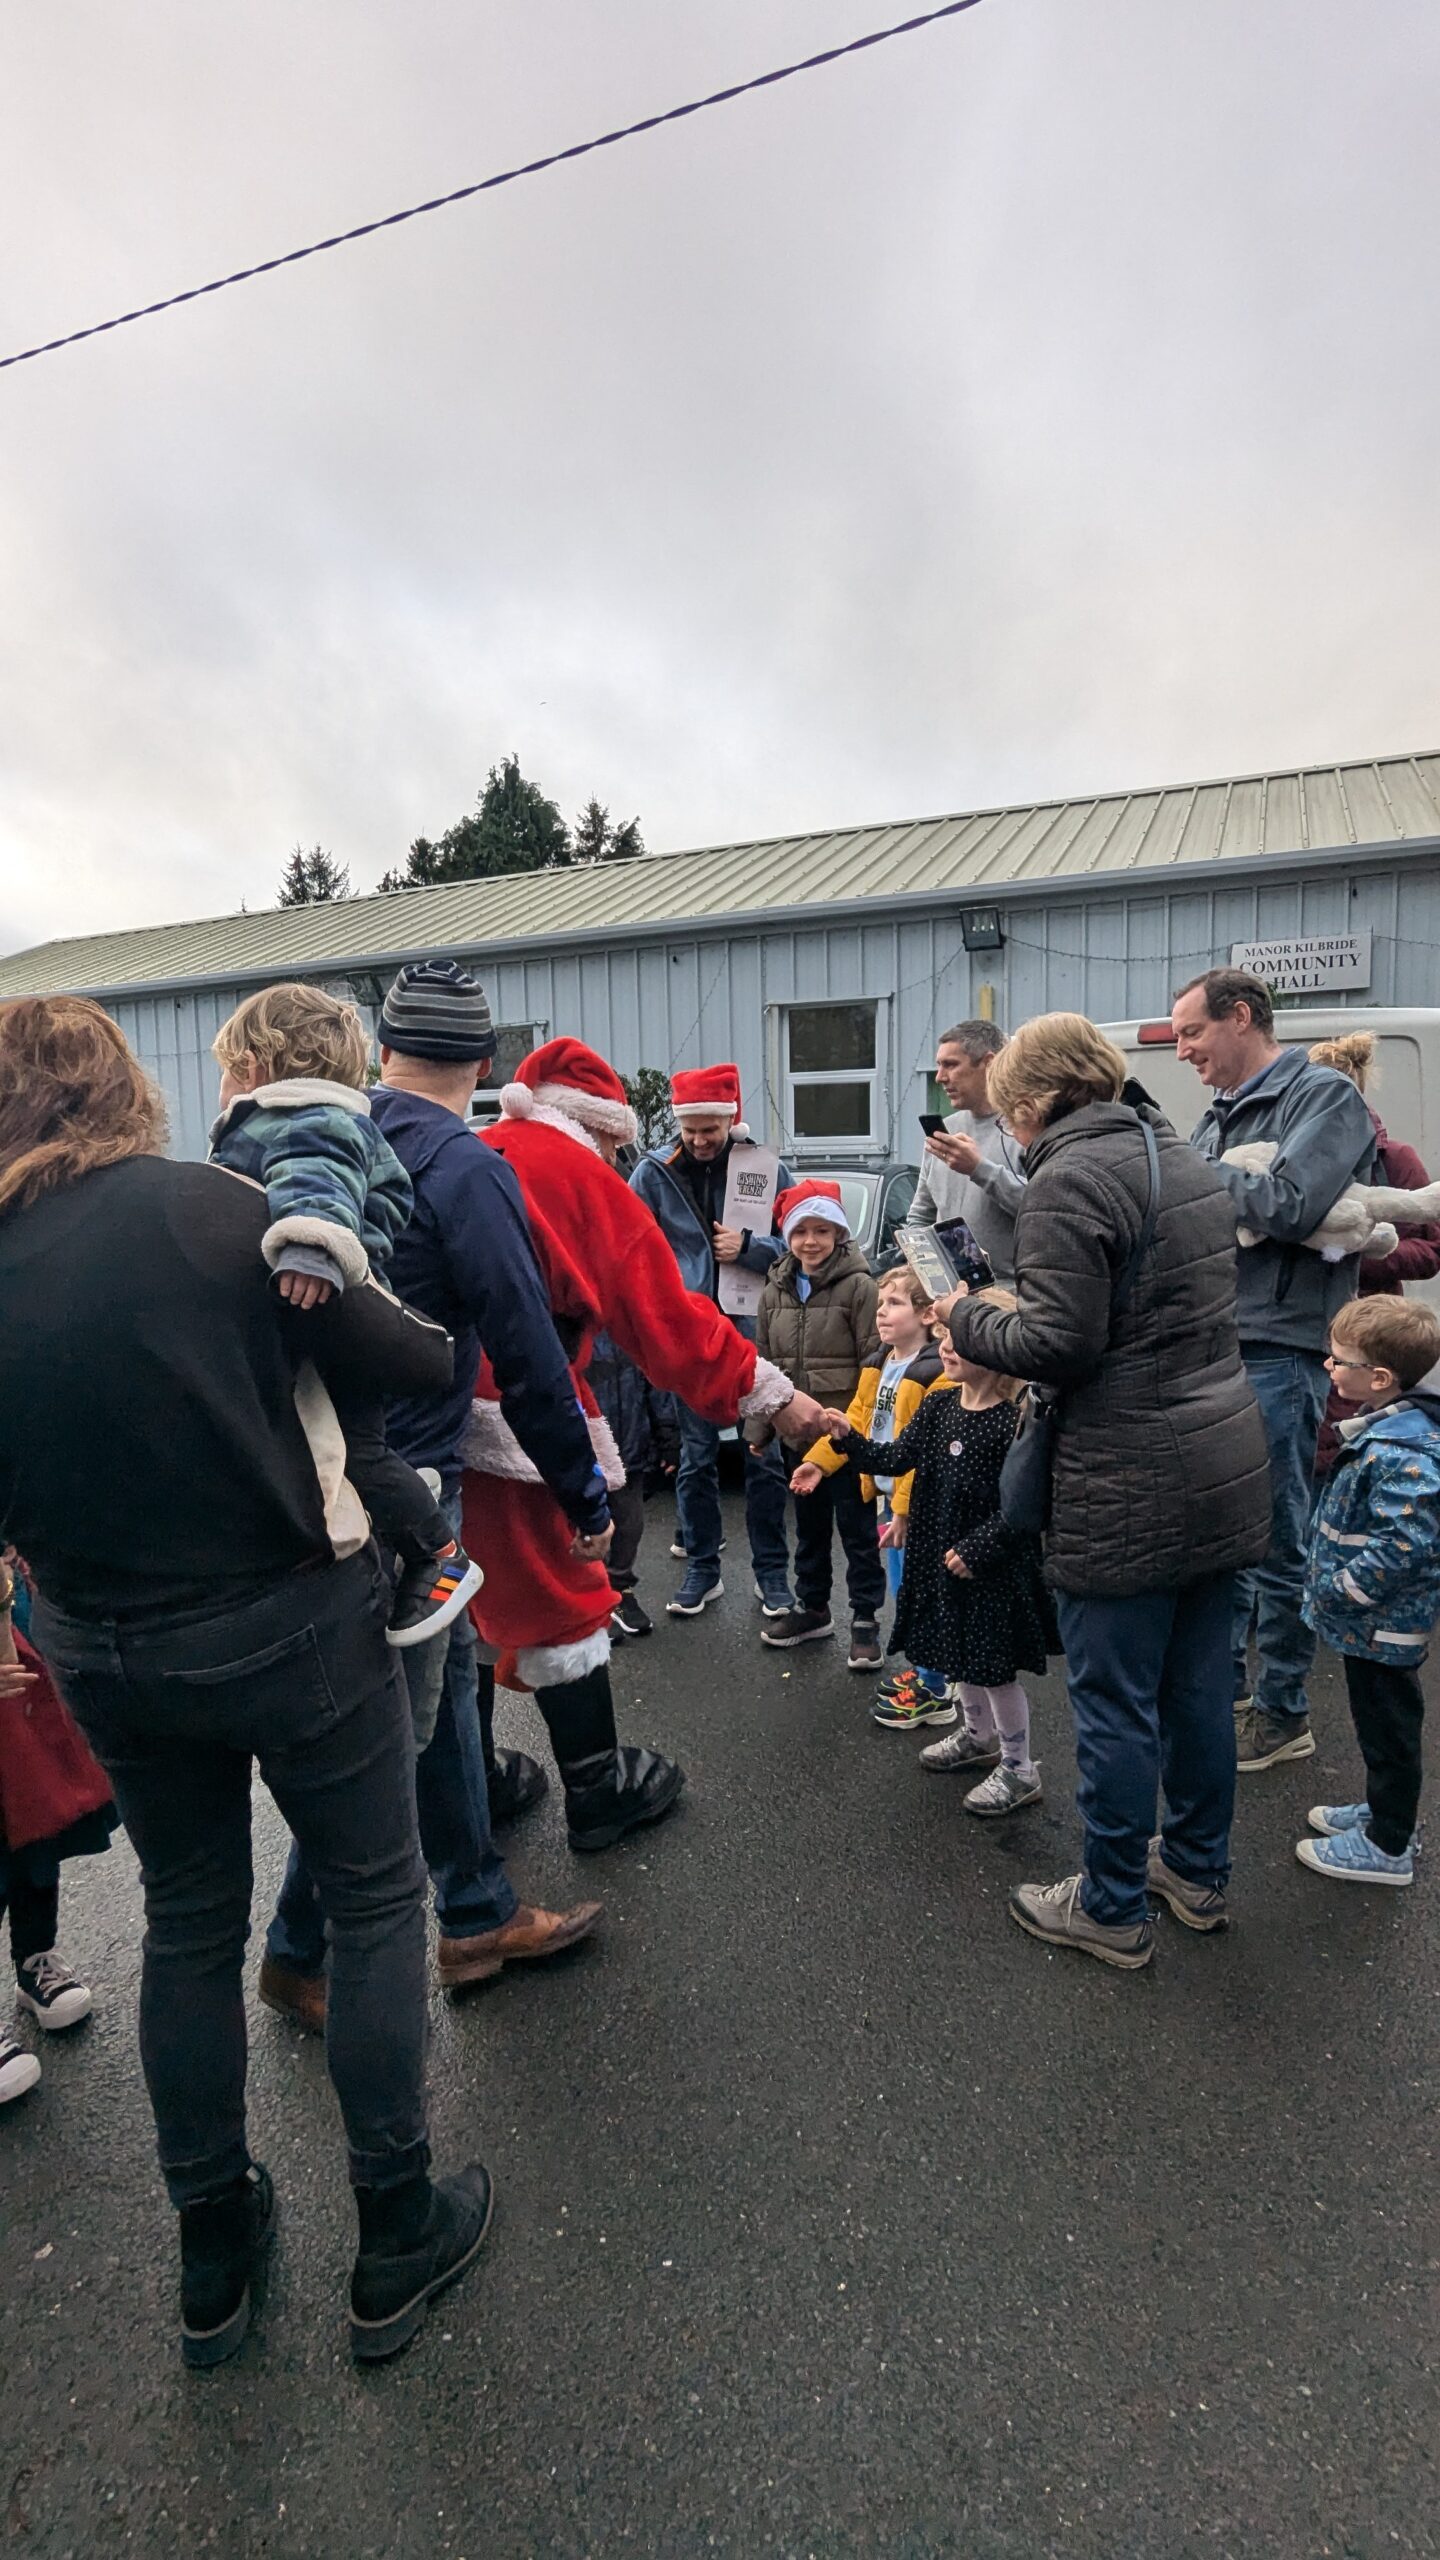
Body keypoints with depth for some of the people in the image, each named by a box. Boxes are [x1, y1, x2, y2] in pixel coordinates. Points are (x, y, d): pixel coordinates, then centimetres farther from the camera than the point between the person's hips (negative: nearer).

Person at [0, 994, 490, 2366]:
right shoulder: (203, 1204, -17)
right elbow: (411, 1357, -14)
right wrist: (444, 1342, 6)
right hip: (290, 1625, -4)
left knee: (188, 1920, 24)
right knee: (374, 1902, 17)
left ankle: (212, 2255, 41)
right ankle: (395, 2235, 31)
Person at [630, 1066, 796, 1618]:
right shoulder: (654, 1172, 1)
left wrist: (749, 1247, -14)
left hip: (754, 1328, 0)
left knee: (763, 1455, 5)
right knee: (696, 1456, 8)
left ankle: (771, 1572, 19)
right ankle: (702, 1568, 22)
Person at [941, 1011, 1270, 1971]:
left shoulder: (1070, 1177, -16)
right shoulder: (1186, 1160, 12)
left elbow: (1059, 1345, -21)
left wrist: (968, 1320, -4)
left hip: (1131, 1486, -9)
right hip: (1225, 1461, 9)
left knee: (1116, 1703, 6)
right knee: (1199, 1684, 20)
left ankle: (1113, 1909, 23)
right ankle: (1199, 1871, 37)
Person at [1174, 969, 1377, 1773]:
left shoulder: (1323, 1095, -7)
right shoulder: (1220, 1116, 16)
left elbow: (1291, 1207, -21)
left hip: (1278, 1352, -8)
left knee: (1276, 1543, 3)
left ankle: (1283, 1714, 19)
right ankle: (1222, 1684, 32)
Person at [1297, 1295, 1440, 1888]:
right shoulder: (1383, 1428, 2)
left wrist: (1335, 1592, -22)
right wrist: (1328, 1577, 14)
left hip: (1382, 1624, -9)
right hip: (1372, 1622, 9)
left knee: (1388, 1727, 8)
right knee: (1380, 1723, 24)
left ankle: (1387, 1847, 25)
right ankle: (1384, 1812, 42)